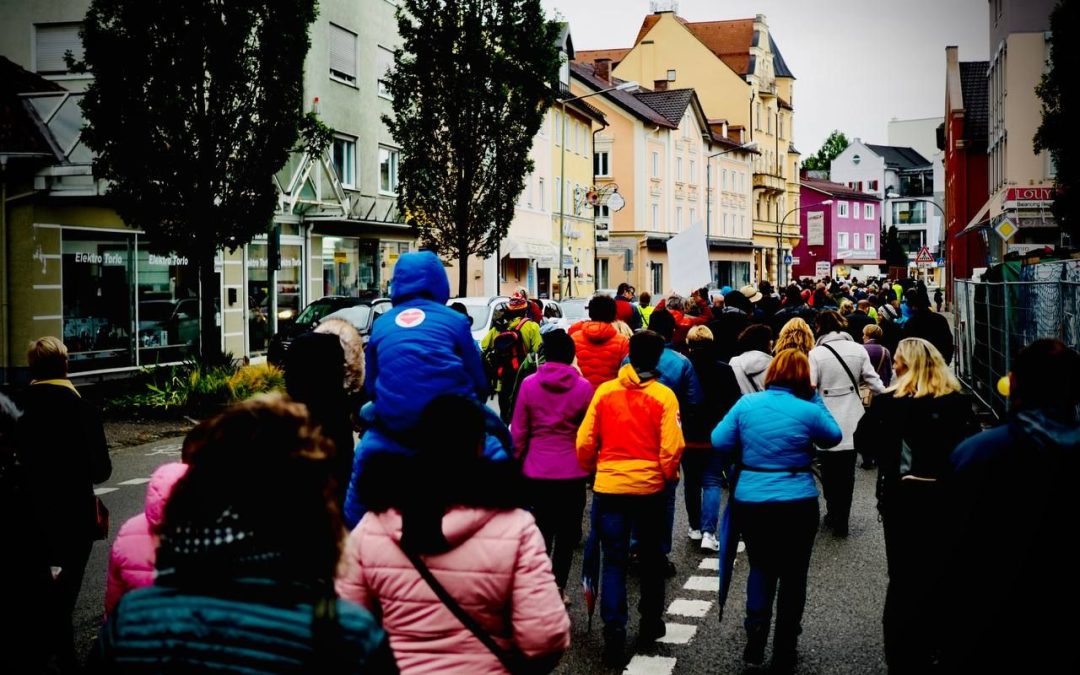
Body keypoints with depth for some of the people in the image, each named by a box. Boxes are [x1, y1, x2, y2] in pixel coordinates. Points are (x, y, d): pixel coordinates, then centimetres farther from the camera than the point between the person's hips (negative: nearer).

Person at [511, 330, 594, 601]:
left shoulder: (529, 384, -5)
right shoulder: (583, 387, -7)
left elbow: (518, 431, -1)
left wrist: (516, 461, 9)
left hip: (536, 470, 1)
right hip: (572, 471, -1)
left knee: (542, 529, 14)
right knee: (567, 532, 10)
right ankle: (557, 587, 9)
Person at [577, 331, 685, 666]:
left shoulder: (605, 391, -3)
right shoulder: (663, 395, -8)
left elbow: (585, 441, -1)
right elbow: (672, 447, -12)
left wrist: (592, 470, 17)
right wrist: (668, 476, 7)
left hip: (608, 486, 1)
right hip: (649, 486, 0)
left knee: (614, 560, 6)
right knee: (651, 556, 18)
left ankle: (614, 633, -1)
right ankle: (651, 622, 31)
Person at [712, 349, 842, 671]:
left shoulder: (746, 403, -3)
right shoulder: (808, 410, -9)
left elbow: (719, 442, 0)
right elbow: (834, 436, 10)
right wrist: (815, 398, 12)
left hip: (749, 502, 2)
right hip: (797, 505, -2)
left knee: (761, 568, 22)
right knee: (792, 575, 13)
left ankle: (755, 639, 12)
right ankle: (784, 652, 21)